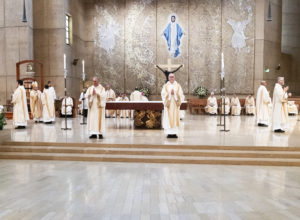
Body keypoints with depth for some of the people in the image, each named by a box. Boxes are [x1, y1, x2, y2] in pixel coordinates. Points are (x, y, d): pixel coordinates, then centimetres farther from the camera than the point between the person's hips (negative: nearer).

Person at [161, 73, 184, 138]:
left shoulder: (178, 85, 9)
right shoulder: (165, 86, 7)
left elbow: (181, 94, 2)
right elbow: (163, 94, -2)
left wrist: (175, 93, -14)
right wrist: (170, 94, -16)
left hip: (175, 104, 1)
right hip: (168, 104, -1)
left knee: (175, 118, -1)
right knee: (168, 118, -4)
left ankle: (175, 133, 3)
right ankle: (169, 133, -1)